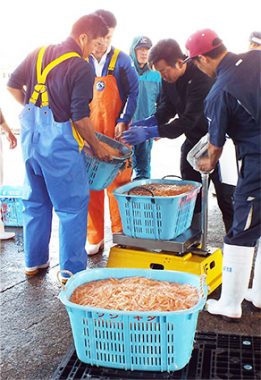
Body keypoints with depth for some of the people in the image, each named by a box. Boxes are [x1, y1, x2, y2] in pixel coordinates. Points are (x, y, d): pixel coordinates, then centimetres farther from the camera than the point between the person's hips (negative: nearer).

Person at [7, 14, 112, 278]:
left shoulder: (39, 53, 9)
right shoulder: (82, 67, -11)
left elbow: (13, 86, 13)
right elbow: (80, 117, -13)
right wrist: (97, 147, -1)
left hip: (30, 135, 7)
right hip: (58, 141, -7)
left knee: (35, 201, 18)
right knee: (72, 206, 4)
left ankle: (34, 262, 30)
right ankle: (72, 270, 11)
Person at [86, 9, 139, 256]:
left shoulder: (121, 60, 0)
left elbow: (133, 92, 2)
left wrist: (124, 121, -8)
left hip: (115, 133, -1)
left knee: (118, 182, 3)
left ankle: (120, 232, 17)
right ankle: (94, 238, 13)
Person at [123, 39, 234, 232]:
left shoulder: (202, 78, -30)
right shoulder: (169, 78, -5)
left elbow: (189, 120, -34)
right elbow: (167, 109, 0)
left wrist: (149, 132, -39)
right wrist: (145, 123, -18)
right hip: (193, 139, 7)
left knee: (225, 195, 0)